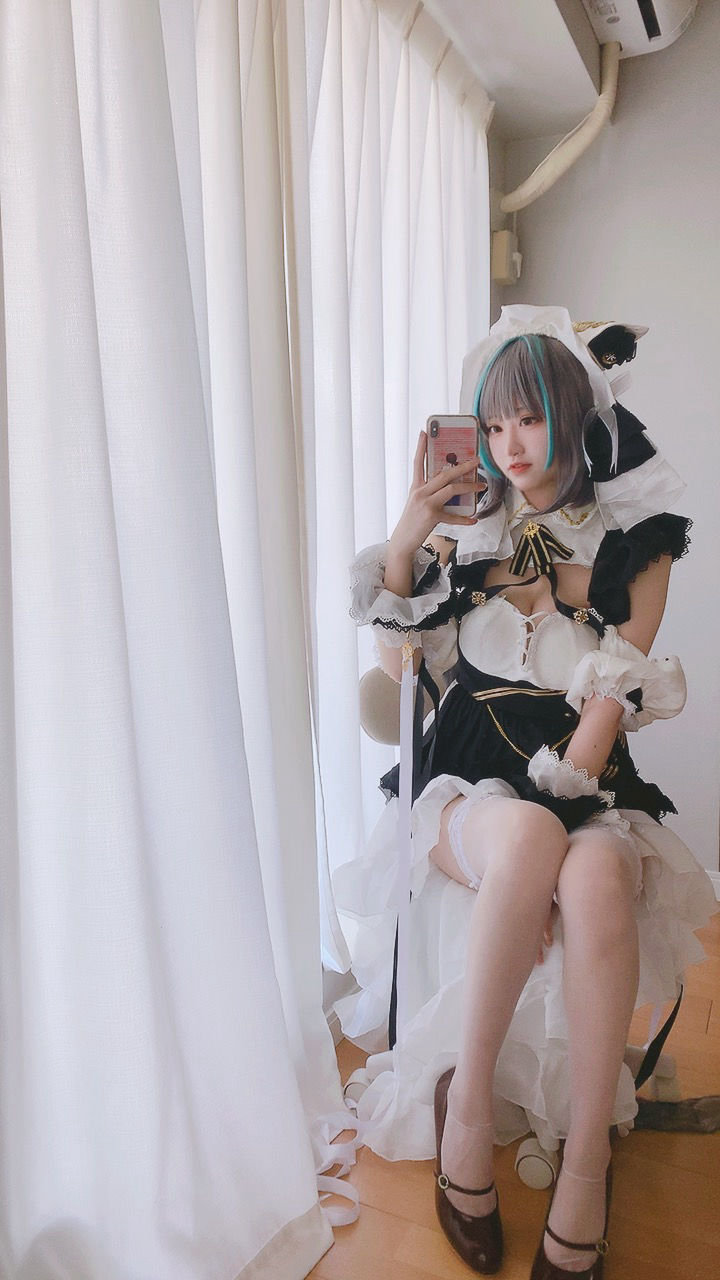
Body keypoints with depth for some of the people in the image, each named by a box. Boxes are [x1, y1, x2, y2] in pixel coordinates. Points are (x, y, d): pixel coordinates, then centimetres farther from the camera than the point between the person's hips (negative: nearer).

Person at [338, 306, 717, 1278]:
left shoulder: (635, 544, 7)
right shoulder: (466, 526, 11)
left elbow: (613, 698, -2)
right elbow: (396, 665, 7)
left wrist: (559, 795, -17)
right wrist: (406, 534, -4)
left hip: (583, 776, 0)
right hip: (470, 772, 0)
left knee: (597, 879, -34)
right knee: (527, 838, -35)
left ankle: (586, 1169, -16)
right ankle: (466, 1105, -13)